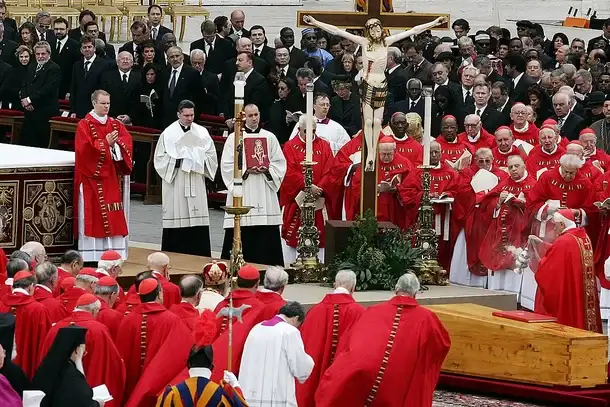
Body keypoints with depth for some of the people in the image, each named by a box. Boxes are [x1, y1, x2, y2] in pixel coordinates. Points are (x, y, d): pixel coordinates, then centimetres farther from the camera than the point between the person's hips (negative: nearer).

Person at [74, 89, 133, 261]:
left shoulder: (115, 124, 13)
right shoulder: (85, 125, -2)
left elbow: (127, 141, 1)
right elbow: (85, 148, -14)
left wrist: (116, 143, -18)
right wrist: (106, 143, -18)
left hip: (111, 175, 5)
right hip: (92, 176, -5)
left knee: (113, 215, 3)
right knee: (94, 214, -6)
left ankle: (113, 252, 5)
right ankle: (92, 254, -6)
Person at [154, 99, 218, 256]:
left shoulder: (202, 132, 7)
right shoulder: (168, 133, 0)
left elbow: (212, 156, 10)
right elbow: (160, 159, -1)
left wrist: (199, 159, -8)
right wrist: (178, 161, -12)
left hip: (196, 185, 2)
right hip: (175, 185, -2)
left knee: (199, 224, -1)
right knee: (177, 223, -3)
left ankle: (199, 256, 2)